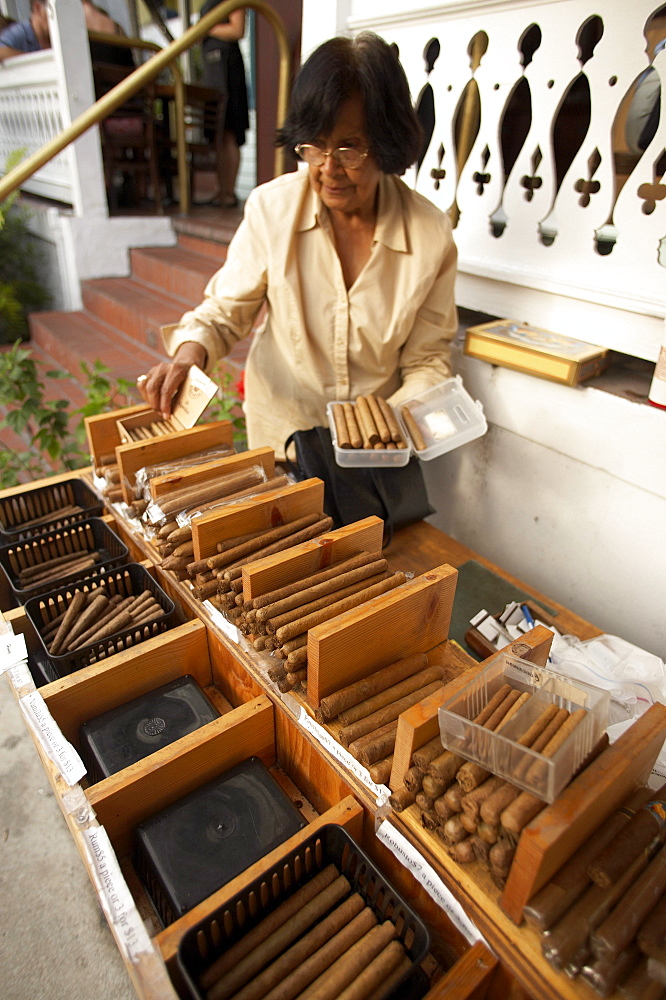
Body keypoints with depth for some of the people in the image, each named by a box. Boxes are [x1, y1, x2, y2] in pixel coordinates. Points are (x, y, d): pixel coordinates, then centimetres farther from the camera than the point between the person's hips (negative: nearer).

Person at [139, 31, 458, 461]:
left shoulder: (430, 233, -10)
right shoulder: (271, 208, -10)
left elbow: (427, 361, -4)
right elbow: (224, 311, 1)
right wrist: (192, 349, -20)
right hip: (280, 432, 0)